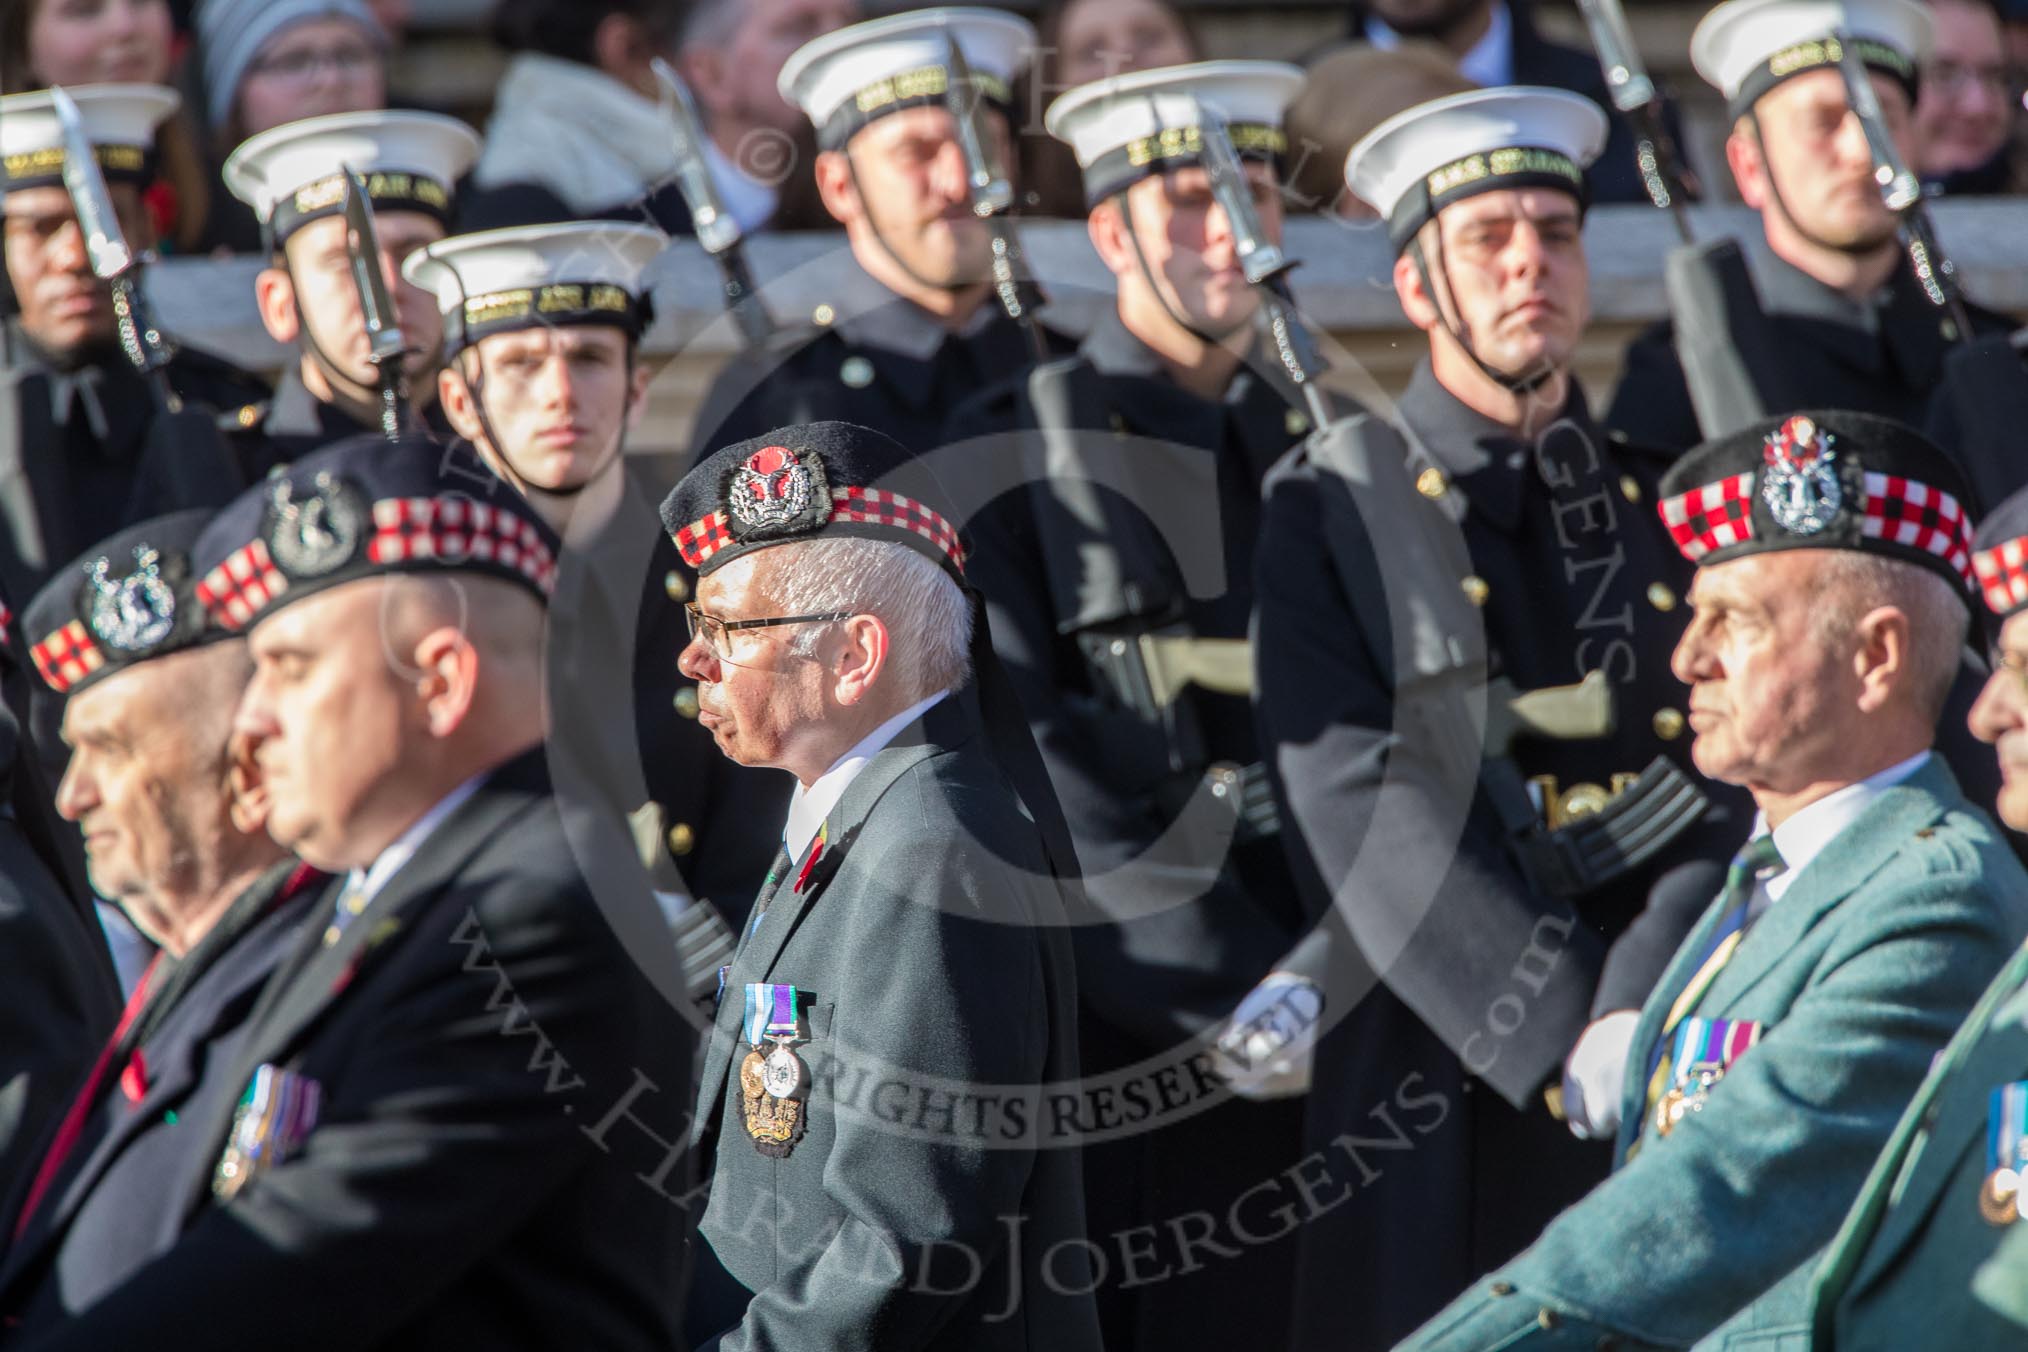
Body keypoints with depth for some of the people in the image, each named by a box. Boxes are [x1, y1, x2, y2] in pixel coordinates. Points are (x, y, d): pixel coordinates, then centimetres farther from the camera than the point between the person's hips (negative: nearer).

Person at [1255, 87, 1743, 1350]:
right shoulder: (1331, 509, 2)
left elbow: (1734, 784, 1)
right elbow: (1360, 806, -9)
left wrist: (1640, 1015, -16)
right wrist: (1562, 1030, -18)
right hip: (1445, 1087, -2)